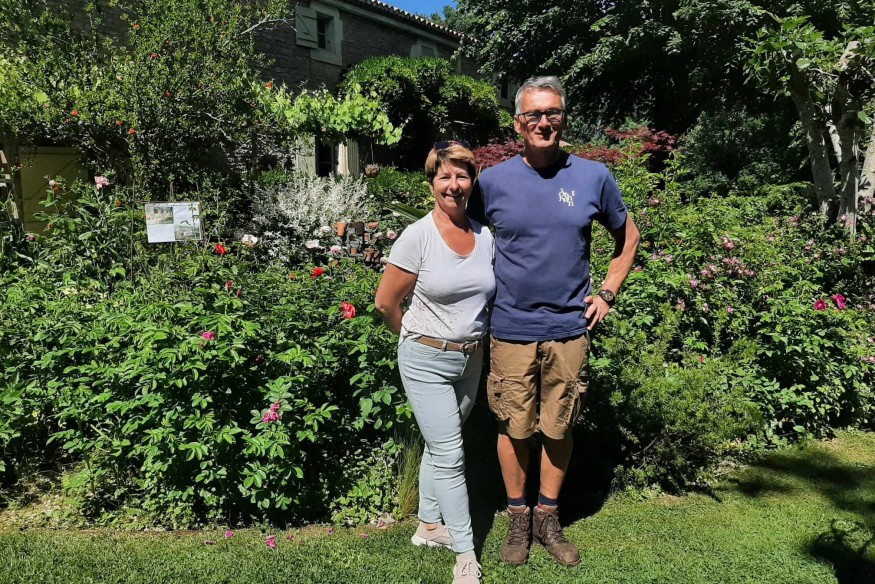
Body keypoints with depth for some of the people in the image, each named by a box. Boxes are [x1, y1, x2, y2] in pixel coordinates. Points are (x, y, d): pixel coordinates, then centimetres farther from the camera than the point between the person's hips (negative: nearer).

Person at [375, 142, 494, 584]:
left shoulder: (485, 236, 1)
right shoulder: (417, 236, -14)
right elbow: (386, 302, -7)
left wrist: (470, 338, 10)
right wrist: (418, 339, 4)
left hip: (471, 359, 5)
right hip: (427, 360, -5)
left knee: (439, 445, 19)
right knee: (450, 455, -3)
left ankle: (428, 526, 37)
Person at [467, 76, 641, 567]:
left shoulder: (594, 177, 1)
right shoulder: (493, 181, -1)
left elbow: (628, 237, 15)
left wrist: (607, 294, 7)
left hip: (570, 329, 1)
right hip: (511, 329, 0)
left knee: (559, 429, 12)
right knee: (514, 428, 9)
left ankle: (549, 519, 30)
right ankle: (518, 520, 28)